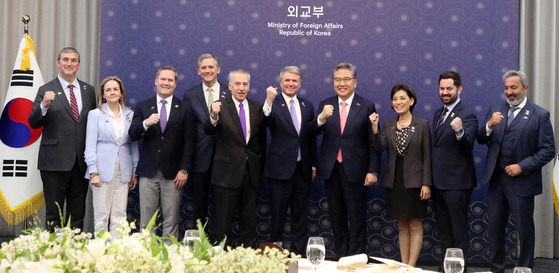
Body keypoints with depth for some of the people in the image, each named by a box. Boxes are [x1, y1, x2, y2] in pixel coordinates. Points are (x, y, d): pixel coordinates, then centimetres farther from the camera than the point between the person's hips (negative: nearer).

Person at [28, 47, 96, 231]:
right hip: (55, 162, -3)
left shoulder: (89, 90, 11)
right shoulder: (46, 90, -1)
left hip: (81, 162, 4)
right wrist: (44, 105, -26)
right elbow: (33, 123, -6)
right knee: (54, 215, 2)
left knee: (77, 214, 10)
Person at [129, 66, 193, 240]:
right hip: (148, 172, 1)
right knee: (146, 220, 4)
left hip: (172, 173, -1)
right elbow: (132, 135, -1)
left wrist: (184, 170, -4)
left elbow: (188, 142, 3)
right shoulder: (143, 107, 8)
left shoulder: (183, 109, 6)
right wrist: (145, 124, -22)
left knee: (171, 221, 2)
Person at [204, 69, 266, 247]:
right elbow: (208, 130, -19)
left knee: (249, 220, 11)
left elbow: (262, 139, 12)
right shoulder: (221, 107, -4)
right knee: (223, 221, 2)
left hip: (252, 172, 4)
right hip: (227, 173, -4)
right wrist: (214, 117, -40)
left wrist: (261, 165, 7)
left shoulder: (257, 108, 8)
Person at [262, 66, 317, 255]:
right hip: (281, 167, -4)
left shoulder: (307, 106, 10)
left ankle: (298, 252, 19)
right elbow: (265, 122, -24)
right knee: (278, 214, 4)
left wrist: (313, 165, 11)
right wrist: (269, 102, -39)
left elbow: (312, 137, 13)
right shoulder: (273, 104, -4)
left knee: (300, 214, 11)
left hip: (303, 168, 4)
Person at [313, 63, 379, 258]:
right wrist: (321, 118, -28)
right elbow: (312, 133, -8)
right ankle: (340, 258, 22)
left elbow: (373, 142, -3)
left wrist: (372, 171, -9)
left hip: (355, 170, -3)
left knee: (356, 219, 1)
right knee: (336, 218, 12)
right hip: (331, 169, 3)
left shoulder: (366, 107, -2)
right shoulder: (325, 105, 5)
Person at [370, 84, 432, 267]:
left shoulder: (422, 125, -2)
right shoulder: (388, 126, 8)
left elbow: (427, 157, -4)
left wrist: (426, 184, -10)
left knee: (415, 225, 0)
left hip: (414, 181, -4)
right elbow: (380, 147, -7)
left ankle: (411, 266, 3)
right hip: (394, 181, 4)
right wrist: (374, 128, -20)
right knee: (402, 226, 9)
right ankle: (404, 265, 15)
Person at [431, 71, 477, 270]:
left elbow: (468, 145, -28)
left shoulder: (466, 116, -14)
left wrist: (459, 132, -49)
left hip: (456, 183, -8)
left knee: (459, 230, 2)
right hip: (437, 181, 9)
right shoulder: (438, 113, 12)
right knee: (443, 230, 18)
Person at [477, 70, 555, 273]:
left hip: (521, 181, -4)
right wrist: (489, 125, -18)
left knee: (525, 230, 6)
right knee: (495, 228, 12)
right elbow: (480, 140, 2)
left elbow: (548, 150, -8)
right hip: (495, 180, 4)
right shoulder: (495, 110, 8)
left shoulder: (539, 115, -5)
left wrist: (522, 167, -16)